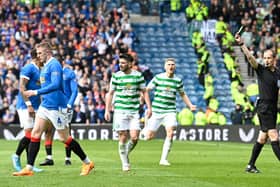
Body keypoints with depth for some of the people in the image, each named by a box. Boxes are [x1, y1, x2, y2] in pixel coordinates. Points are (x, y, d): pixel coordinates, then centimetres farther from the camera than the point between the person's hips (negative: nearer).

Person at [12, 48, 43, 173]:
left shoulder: (38, 70, 17)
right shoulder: (28, 69, -10)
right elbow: (22, 87, -17)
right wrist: (29, 104, -22)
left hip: (34, 107, 9)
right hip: (25, 106, -9)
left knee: (33, 136, 5)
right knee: (29, 134, -11)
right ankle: (16, 156, 7)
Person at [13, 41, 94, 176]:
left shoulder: (54, 65, -14)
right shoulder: (45, 66, 15)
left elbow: (55, 85, -26)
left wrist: (36, 92, -26)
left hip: (56, 107, -9)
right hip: (45, 106, 9)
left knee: (64, 138, -2)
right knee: (35, 134, -1)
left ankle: (87, 163, 12)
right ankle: (29, 168, -3)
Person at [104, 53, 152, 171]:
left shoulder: (138, 75, 3)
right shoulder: (116, 76, 2)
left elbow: (144, 92, 11)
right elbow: (110, 94, 7)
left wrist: (149, 107, 3)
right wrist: (107, 110, 2)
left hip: (134, 111, 1)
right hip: (120, 111, -1)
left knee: (134, 137, -9)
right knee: (123, 137, -3)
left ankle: (125, 154, 18)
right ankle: (125, 163, 8)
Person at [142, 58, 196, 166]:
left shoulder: (178, 81, 5)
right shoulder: (158, 78, -3)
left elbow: (183, 94, 21)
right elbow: (146, 90, 0)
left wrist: (190, 105, 11)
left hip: (170, 111, 1)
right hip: (156, 111, -1)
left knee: (170, 133, -20)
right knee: (149, 137, -2)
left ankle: (164, 159, -10)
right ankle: (145, 129, 37)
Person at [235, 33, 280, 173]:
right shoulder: (261, 70, -4)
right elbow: (250, 58, -16)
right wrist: (241, 44, -27)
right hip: (264, 108, -6)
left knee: (262, 139, 11)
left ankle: (251, 166, 20)